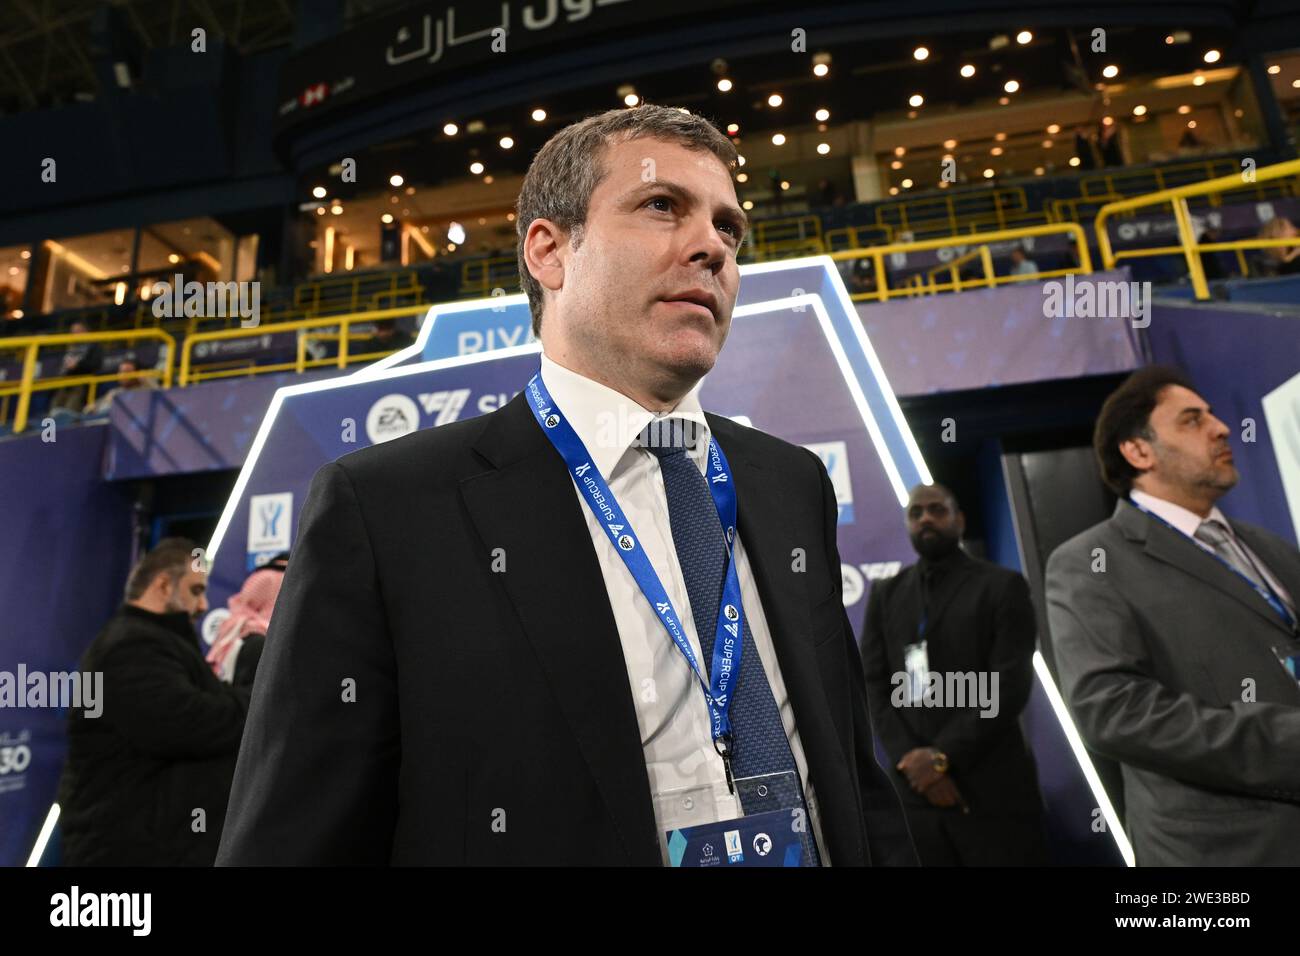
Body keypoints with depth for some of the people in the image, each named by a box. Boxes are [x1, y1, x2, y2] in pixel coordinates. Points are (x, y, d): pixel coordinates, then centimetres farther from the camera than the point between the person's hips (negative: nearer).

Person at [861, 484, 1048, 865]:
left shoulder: (1003, 586, 1)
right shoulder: (885, 594, 11)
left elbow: (1009, 686, -7)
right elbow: (874, 685, 5)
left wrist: (943, 755, -12)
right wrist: (911, 758, -8)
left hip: (993, 791, -2)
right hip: (916, 789, 3)